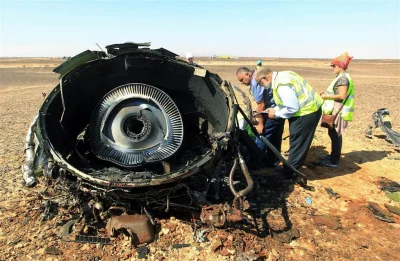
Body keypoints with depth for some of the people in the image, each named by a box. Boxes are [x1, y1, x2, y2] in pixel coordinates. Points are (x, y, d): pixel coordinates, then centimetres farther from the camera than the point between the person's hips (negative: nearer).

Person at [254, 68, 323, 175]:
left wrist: (275, 114, -13)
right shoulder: (281, 76, 7)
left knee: (297, 144, 2)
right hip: (309, 109, 10)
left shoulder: (282, 85, -26)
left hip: (306, 113, -10)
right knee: (299, 143, 20)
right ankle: (291, 168, 34)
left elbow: (292, 108, -27)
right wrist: (274, 109, 7)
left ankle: (289, 173, 15)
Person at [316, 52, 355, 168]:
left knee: (334, 135, -6)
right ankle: (333, 156, 27)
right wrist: (327, 93, 9)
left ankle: (333, 161, 0)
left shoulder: (343, 78, -17)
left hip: (338, 111, -10)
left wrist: (327, 96, -14)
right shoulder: (342, 77, 16)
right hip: (336, 110, 10)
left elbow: (342, 96, -23)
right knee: (334, 134, 16)